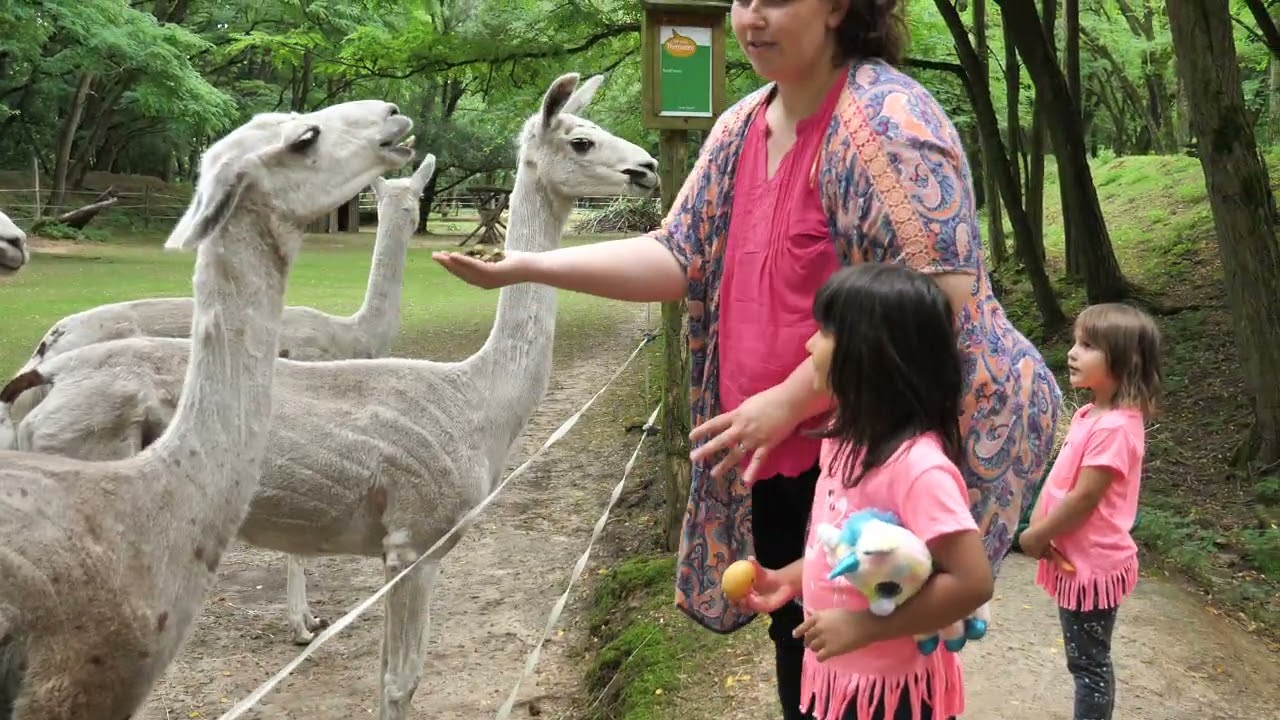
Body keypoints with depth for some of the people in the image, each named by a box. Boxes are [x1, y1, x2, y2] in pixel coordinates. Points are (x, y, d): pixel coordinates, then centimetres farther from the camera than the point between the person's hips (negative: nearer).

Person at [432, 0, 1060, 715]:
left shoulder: (885, 117, -20)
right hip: (782, 459, 8)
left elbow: (940, 293, -28)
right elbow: (679, 259, 4)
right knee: (801, 660, 22)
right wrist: (525, 266, -9)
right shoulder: (742, 127, 6)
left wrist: (788, 401, -25)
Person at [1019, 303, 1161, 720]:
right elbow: (1060, 481, 9)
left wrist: (1036, 537, -13)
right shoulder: (1091, 414, 6)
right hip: (1077, 560, 9)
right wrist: (1038, 526, -4)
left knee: (1089, 662, 4)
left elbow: (1084, 498, -24)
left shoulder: (1114, 427, -24)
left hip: (1091, 564, -9)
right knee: (1087, 659, 20)